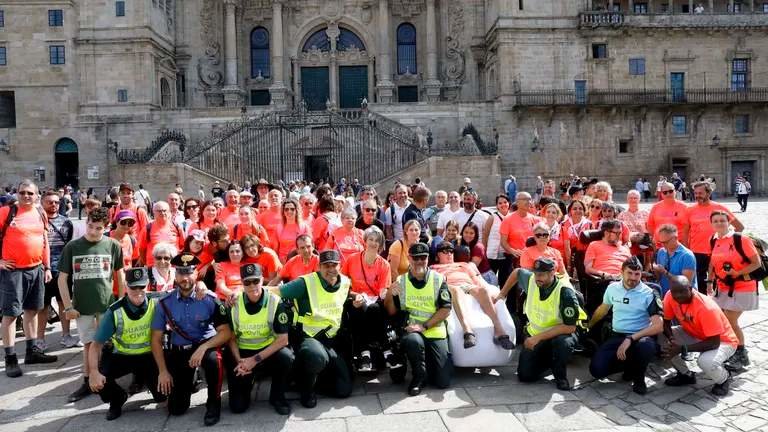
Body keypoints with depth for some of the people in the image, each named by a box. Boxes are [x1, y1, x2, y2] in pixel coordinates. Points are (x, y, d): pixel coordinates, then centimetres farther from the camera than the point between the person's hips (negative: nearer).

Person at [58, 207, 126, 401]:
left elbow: (120, 275, 7)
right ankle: (87, 382, 17)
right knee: (88, 344, 7)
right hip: (82, 306, 1)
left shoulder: (113, 246, -3)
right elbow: (62, 278, 1)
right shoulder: (72, 246, -2)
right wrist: (68, 306, -3)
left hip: (107, 305, -1)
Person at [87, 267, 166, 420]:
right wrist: (94, 371, -29)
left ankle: (143, 377, 24)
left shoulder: (156, 304, -14)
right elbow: (96, 344, -14)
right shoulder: (115, 312, -16)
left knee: (162, 393, -15)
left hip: (148, 357, 0)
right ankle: (117, 399, 11)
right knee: (96, 380, -25)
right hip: (122, 357, 0)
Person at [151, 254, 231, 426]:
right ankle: (189, 381, 33)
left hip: (205, 346, -2)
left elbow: (226, 332, -15)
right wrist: (163, 371, -7)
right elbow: (156, 339, -1)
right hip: (177, 352, 2)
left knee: (213, 359, -39)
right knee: (176, 409, -2)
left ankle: (214, 402, -11)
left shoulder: (209, 299, -13)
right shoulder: (165, 303, -6)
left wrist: (203, 348, -30)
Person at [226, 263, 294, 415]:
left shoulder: (275, 303, -15)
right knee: (237, 406, -9)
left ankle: (277, 397, -6)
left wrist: (256, 359, -21)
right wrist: (239, 361, -15)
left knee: (286, 358, -35)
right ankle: (247, 381, 27)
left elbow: (283, 339, -16)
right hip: (243, 352, 1)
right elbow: (231, 338, 2)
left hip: (268, 350, -1)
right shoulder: (234, 304, -7)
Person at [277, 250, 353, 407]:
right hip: (308, 337, -5)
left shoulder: (345, 282, 3)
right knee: (317, 357, -42)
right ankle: (306, 388, -9)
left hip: (331, 341, 5)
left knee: (344, 390, -2)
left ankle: (314, 377, 26)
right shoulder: (306, 283, -16)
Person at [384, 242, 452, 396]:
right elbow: (391, 312, 4)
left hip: (435, 332, 0)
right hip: (411, 331, 0)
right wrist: (390, 295, -16)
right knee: (414, 341, -38)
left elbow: (446, 309, -5)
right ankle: (419, 377, -9)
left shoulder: (439, 279, 1)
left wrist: (424, 326, -14)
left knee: (443, 382, -7)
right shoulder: (400, 281, 4)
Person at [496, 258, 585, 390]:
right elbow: (517, 272, 11)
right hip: (534, 334, 4)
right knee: (525, 375, -8)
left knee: (564, 342, -39)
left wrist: (539, 337, -29)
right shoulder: (531, 279, -13)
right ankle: (548, 361, 23)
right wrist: (502, 294, 15)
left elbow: (570, 327, -28)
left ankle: (560, 375, -8)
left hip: (559, 334, -4)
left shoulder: (565, 292, -27)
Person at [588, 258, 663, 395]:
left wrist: (630, 339, -27)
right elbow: (603, 309, 23)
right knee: (596, 369, -19)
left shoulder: (649, 294, -10)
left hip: (639, 337, -3)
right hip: (616, 337, 3)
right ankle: (630, 365, 13)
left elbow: (658, 326, -19)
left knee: (647, 346, -41)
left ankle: (638, 378, -6)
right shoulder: (612, 288, 4)